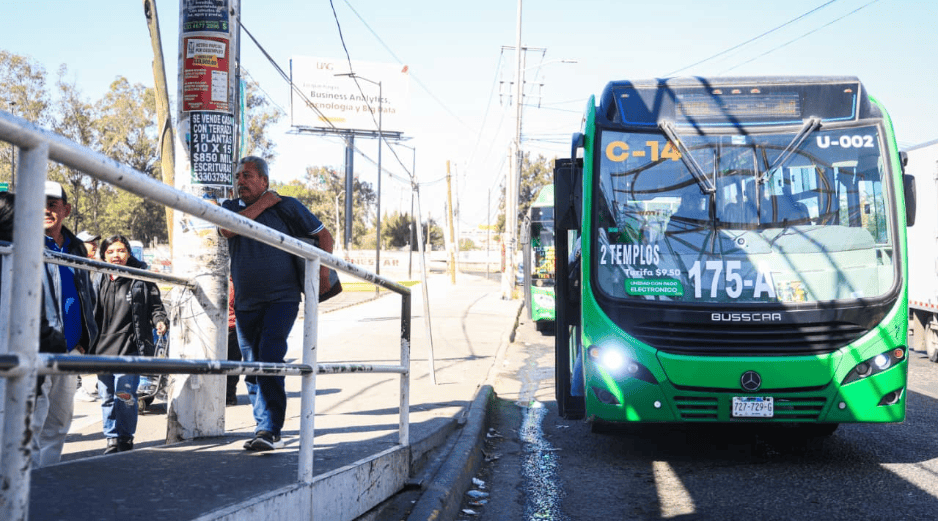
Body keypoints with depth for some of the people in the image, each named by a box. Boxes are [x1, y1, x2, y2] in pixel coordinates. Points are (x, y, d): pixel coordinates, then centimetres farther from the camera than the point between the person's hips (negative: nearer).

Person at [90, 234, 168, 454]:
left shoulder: (142, 280, 2)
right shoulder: (99, 281, 13)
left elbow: (155, 306, 5)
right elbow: (91, 313, 20)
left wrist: (160, 321, -15)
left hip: (130, 348, -5)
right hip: (103, 348, 5)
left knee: (124, 394, -10)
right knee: (106, 396, 7)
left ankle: (126, 438, 5)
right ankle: (112, 438, 18)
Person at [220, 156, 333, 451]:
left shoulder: (287, 206, 4)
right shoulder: (230, 207, 11)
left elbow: (323, 234, 9)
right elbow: (227, 230, -12)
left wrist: (324, 269, -6)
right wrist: (262, 204, -8)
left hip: (282, 299, -4)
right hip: (245, 303, 4)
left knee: (270, 360, -19)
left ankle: (269, 430, -21)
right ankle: (266, 429, 16)